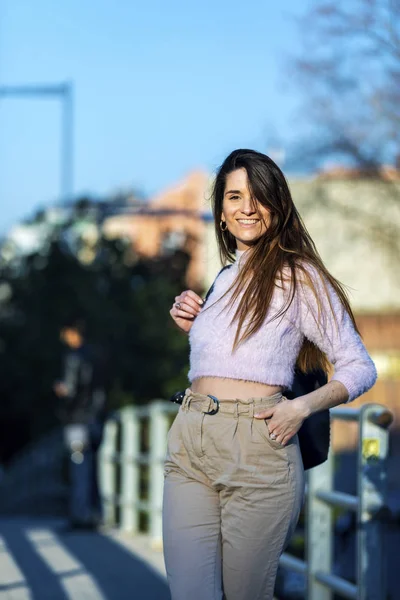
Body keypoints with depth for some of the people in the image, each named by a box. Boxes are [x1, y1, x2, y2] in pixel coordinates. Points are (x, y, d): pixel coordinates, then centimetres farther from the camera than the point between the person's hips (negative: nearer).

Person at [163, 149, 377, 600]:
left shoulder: (298, 276, 1)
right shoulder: (224, 279, 20)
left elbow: (360, 368, 0)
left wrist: (301, 407, -16)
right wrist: (191, 326, 14)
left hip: (256, 445, -5)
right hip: (190, 444, 5)